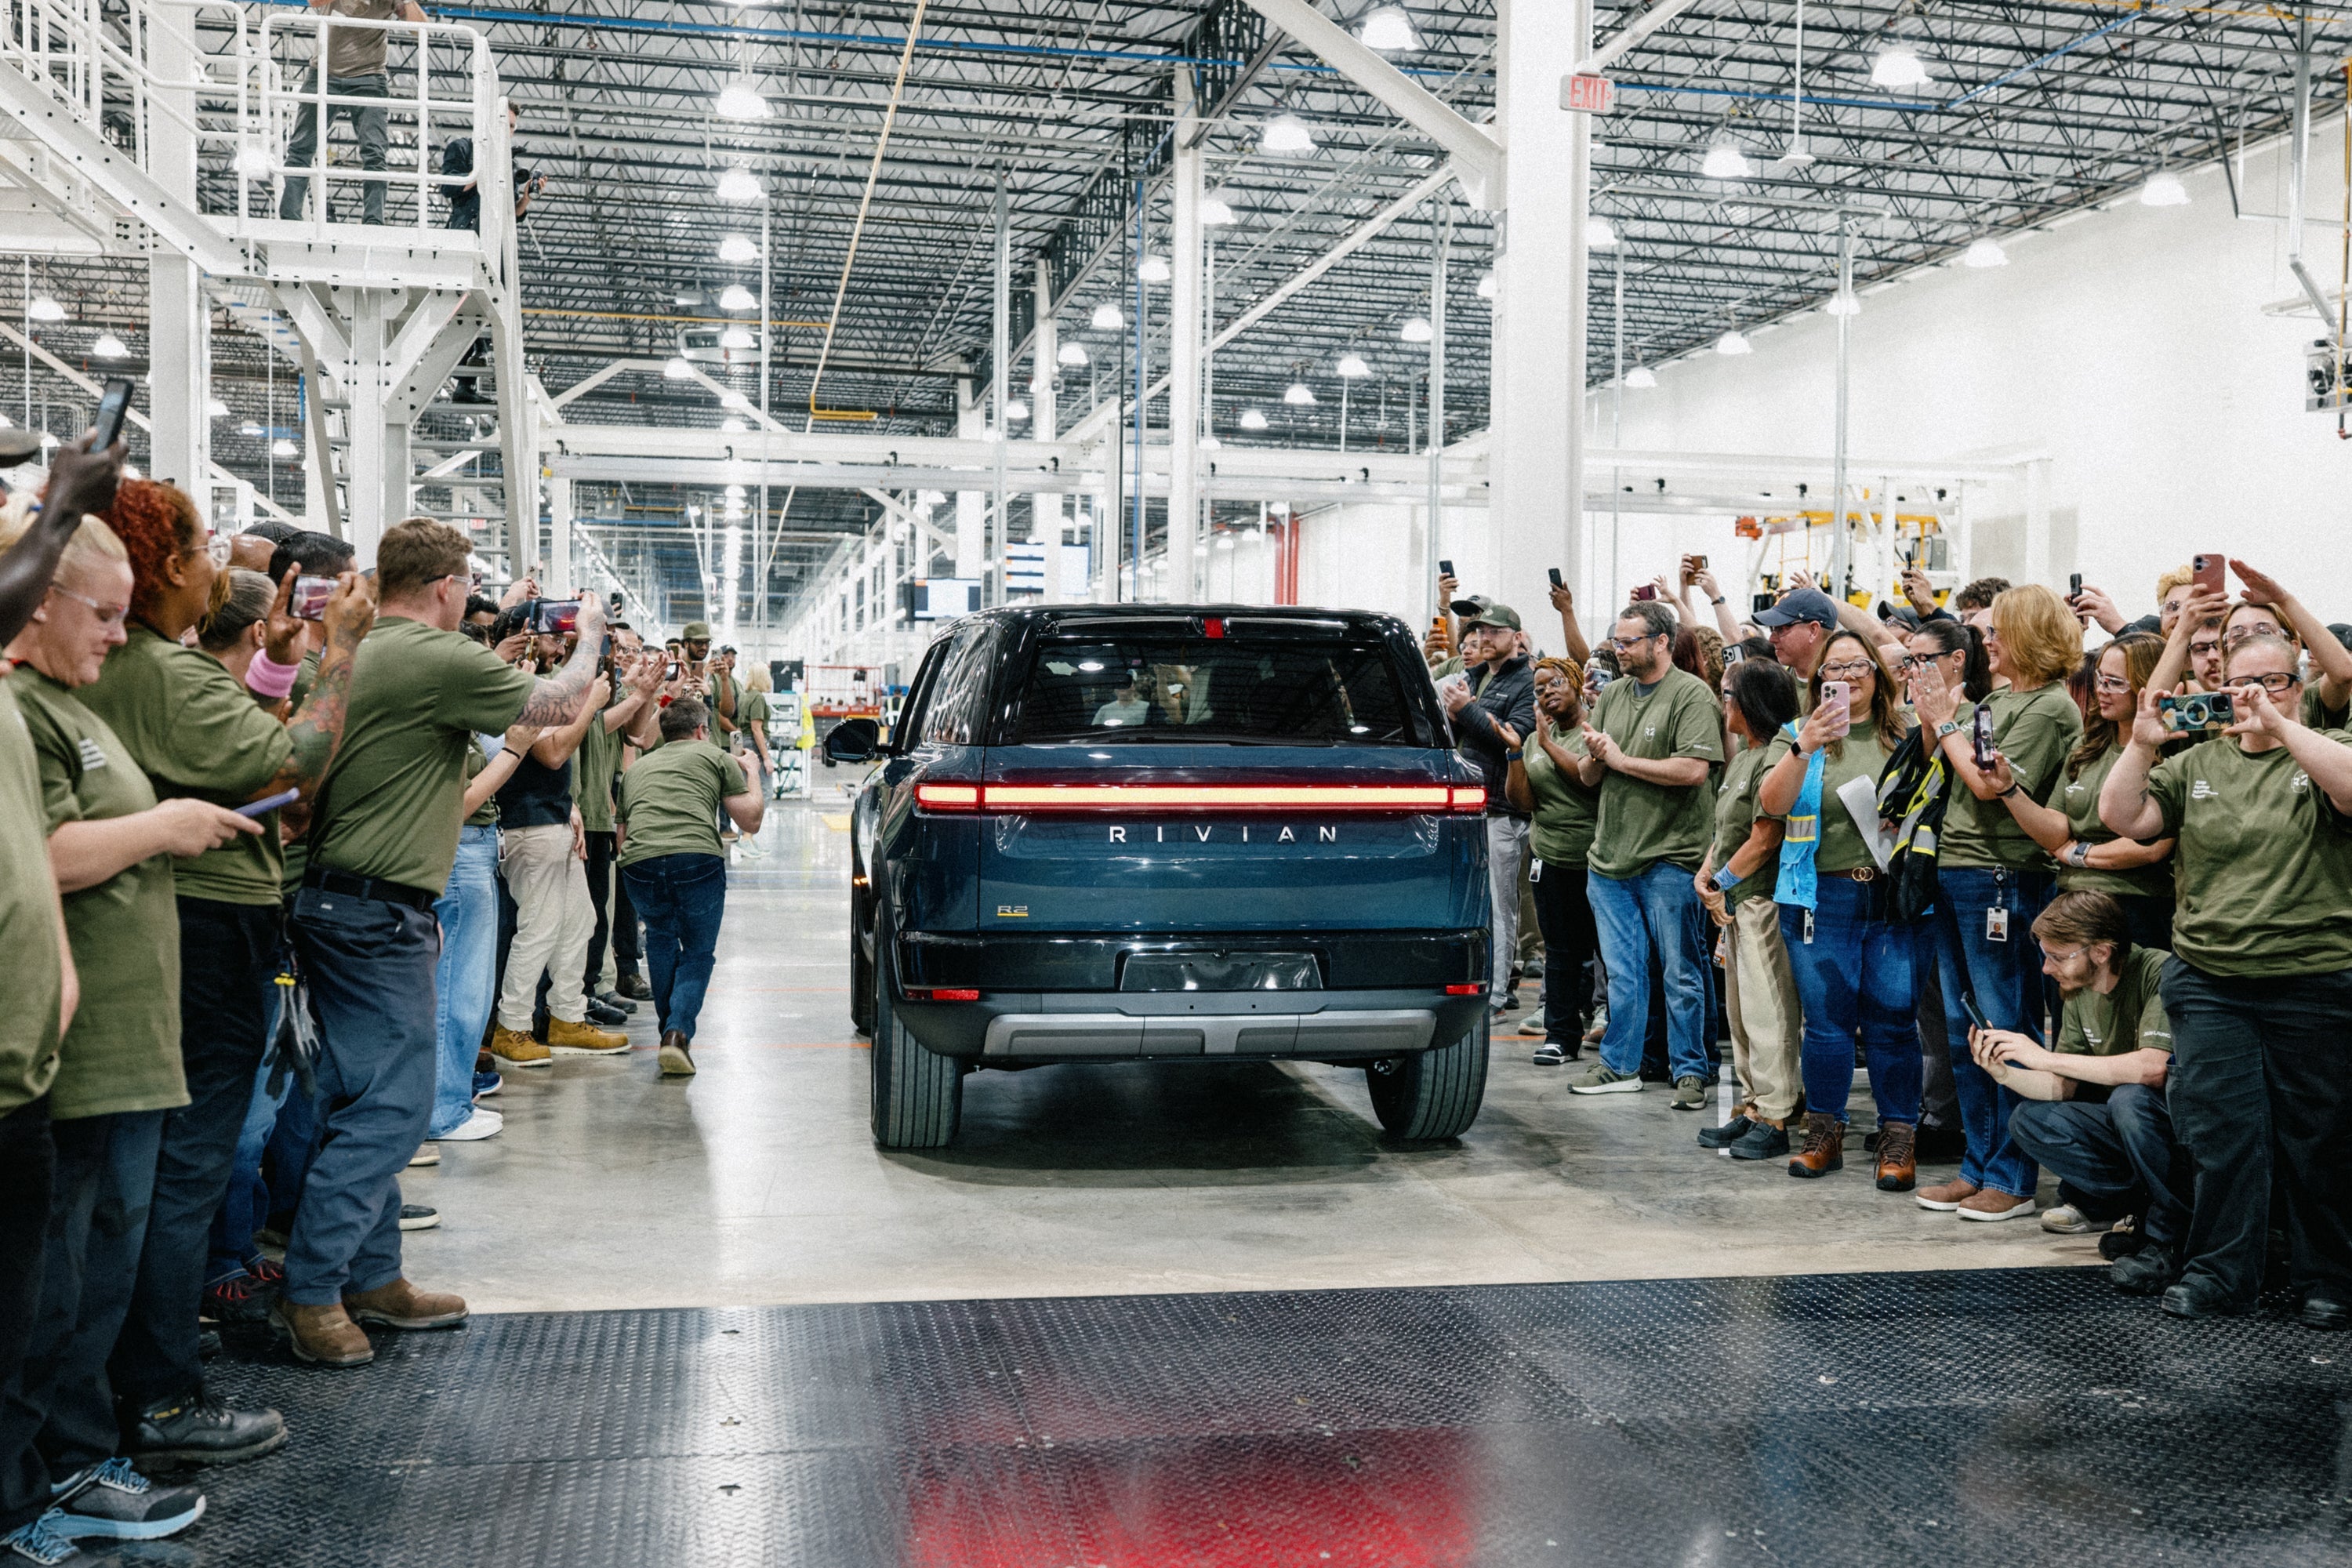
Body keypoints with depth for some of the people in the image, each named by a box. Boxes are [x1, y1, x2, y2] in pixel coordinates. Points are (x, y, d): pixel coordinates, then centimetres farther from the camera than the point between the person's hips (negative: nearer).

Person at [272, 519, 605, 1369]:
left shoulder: (359, 654, 11)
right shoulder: (441, 660, -14)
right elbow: (559, 704, -5)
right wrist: (589, 637, 11)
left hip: (334, 903, 10)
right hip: (378, 915, -10)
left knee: (370, 1102, 15)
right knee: (387, 1107, -5)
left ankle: (371, 1276, 23)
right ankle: (309, 1292, -2)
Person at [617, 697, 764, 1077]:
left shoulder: (636, 768, 31)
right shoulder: (716, 757, 20)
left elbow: (621, 835, 32)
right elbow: (751, 820, 20)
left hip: (638, 861, 3)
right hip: (697, 857, -3)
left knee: (660, 938, 31)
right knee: (698, 952, 14)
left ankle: (669, 1025, 30)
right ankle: (678, 1032, -7)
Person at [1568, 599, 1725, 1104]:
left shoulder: (1691, 694, -7)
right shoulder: (1612, 696, 14)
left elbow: (1694, 769, -20)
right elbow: (1588, 778, 16)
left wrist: (1621, 760, -12)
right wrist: (1594, 758, -8)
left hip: (1670, 858, -6)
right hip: (1611, 855, 6)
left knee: (1681, 975, 2)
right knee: (1621, 972, 13)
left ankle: (1689, 1071, 12)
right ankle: (1621, 1066, 22)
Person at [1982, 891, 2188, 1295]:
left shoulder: (2159, 973, -21)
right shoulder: (2080, 993, 3)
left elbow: (2153, 1067, -35)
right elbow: (2063, 1088, 4)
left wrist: (2047, 1058, -30)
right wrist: (2004, 1073, -16)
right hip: (2127, 1125, 7)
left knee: (2128, 1099, -35)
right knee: (2030, 1121, -9)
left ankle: (2169, 1240, -17)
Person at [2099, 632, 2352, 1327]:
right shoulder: (2198, 763, 12)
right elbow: (2120, 817, 2)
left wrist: (2279, 725, -21)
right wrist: (2143, 743, -10)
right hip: (2209, 983, 2)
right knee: (2223, 1129, 1)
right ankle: (2219, 1273, 13)